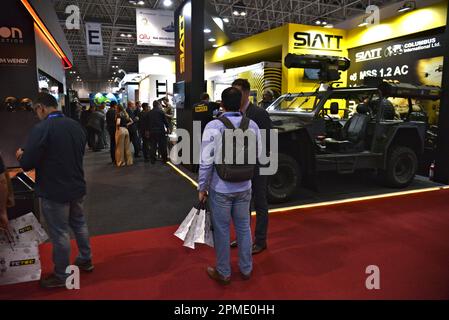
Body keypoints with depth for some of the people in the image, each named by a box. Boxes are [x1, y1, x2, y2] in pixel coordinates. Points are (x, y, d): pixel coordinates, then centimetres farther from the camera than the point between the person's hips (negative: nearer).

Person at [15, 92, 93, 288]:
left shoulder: (41, 129, -20)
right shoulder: (76, 125, 3)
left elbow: (26, 164, -17)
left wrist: (21, 155, 4)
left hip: (54, 191, -7)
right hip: (76, 186, 7)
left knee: (60, 233, 6)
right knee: (79, 224, 21)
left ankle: (61, 276, 23)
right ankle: (86, 260, 38)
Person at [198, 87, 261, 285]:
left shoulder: (214, 126, -15)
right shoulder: (252, 125, -4)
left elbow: (206, 161, -17)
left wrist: (202, 187, -6)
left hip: (220, 188, -3)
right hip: (244, 187, 4)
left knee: (222, 230, 11)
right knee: (243, 227, 18)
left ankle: (223, 273, 27)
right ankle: (246, 269, 34)